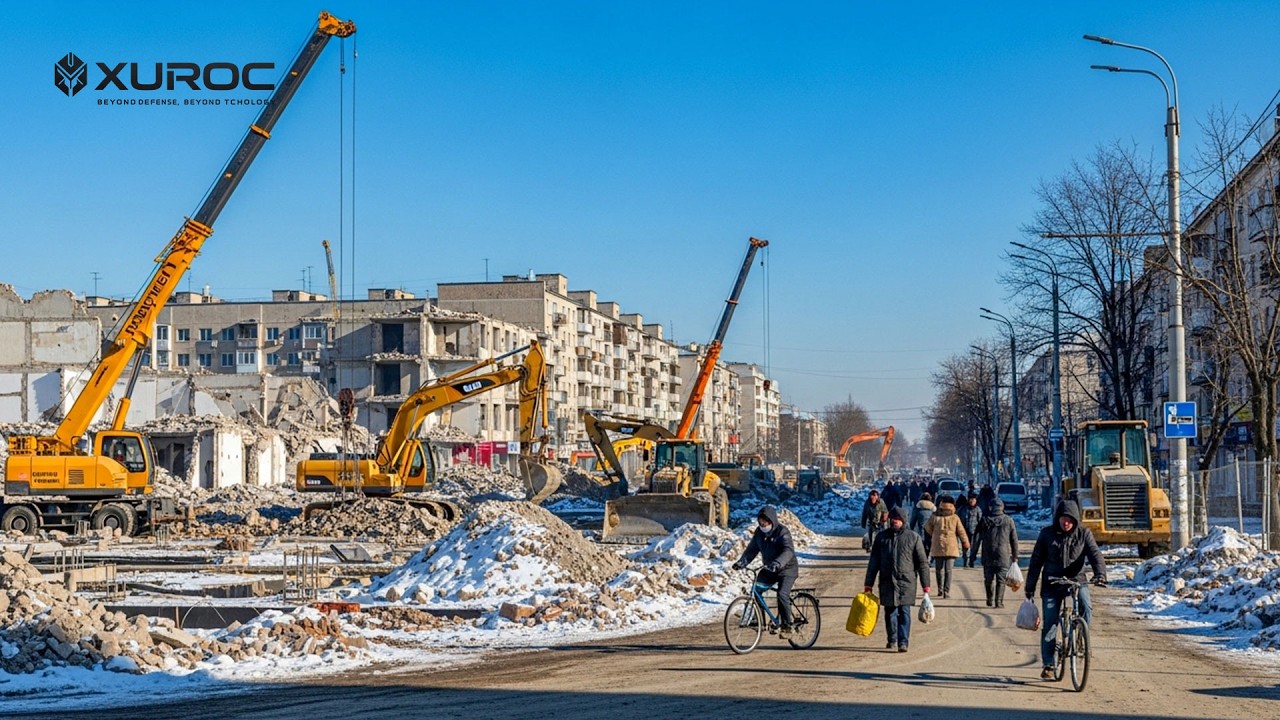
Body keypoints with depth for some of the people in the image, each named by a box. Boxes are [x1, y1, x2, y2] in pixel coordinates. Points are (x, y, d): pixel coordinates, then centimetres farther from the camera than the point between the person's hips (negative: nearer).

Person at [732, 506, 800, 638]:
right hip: (768, 569, 6)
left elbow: (788, 551, -33)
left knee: (782, 595, -24)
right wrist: (741, 562, -15)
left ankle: (786, 627, -13)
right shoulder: (759, 532, 1)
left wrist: (777, 563, -49)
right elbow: (751, 549, 2)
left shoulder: (782, 532, -19)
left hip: (787, 569, -6)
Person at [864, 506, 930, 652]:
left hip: (906, 581, -2)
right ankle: (892, 640, 25)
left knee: (904, 613, -8)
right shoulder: (882, 537, 9)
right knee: (890, 612, 9)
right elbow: (873, 562, 11)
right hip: (887, 582, 3)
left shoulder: (913, 538, 4)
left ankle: (903, 642, -9)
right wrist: (868, 583, 7)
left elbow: (922, 562, 5)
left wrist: (925, 584, 0)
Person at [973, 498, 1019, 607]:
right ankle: (999, 601, -3)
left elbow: (977, 539, 0)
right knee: (1001, 580, 3)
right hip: (1003, 556, -1)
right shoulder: (1009, 521, 0)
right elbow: (1014, 540, 3)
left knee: (989, 579, 12)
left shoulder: (985, 520, -1)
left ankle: (990, 601, 17)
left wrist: (974, 553, 6)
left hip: (988, 557, 1)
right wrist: (1015, 556, 10)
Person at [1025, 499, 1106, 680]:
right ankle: (1048, 665, 11)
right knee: (1049, 625, -1)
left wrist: (1100, 573, -32)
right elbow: (1036, 561, 4)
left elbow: (1095, 554, -13)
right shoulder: (1047, 534, -1)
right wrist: (1030, 587, 3)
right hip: (1051, 583, 0)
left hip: (1076, 580, 0)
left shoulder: (1083, 533, -1)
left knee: (1086, 606, -30)